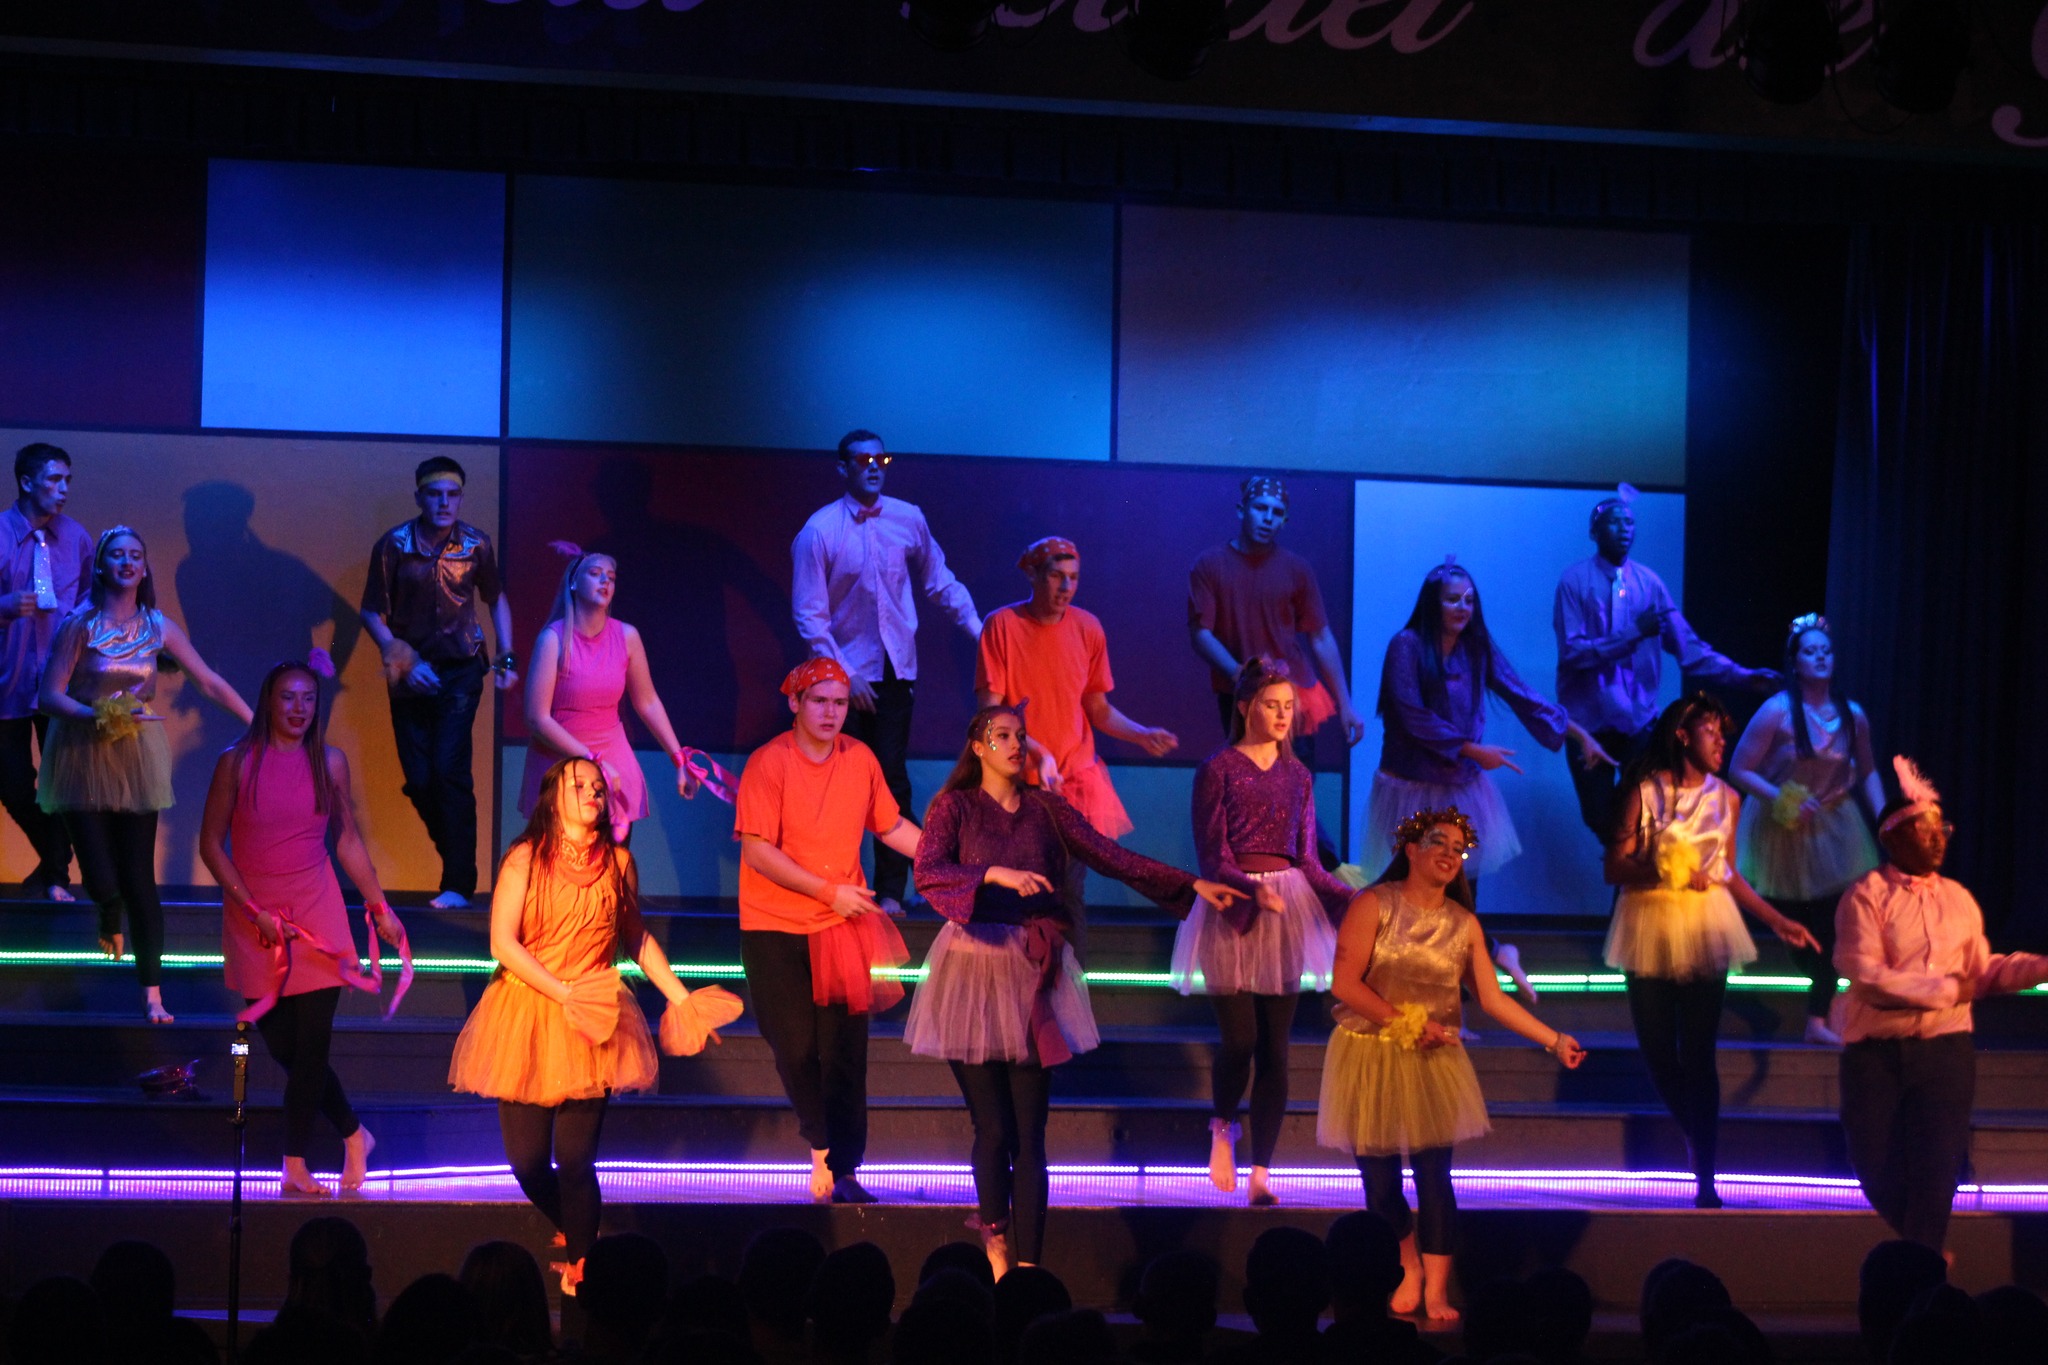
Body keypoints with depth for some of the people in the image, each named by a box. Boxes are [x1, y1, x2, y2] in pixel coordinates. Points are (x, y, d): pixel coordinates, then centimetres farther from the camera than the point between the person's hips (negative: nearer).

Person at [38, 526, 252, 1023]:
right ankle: (109, 921, 35)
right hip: (82, 756, -2)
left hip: (136, 756, 2)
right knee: (101, 879, -5)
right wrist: (97, 715, -26)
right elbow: (50, 696, -11)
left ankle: (152, 994, 5)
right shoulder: (81, 623, -8)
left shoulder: (158, 627, 2)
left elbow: (210, 683, 5)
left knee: (140, 878, -3)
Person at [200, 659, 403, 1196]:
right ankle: (353, 1135, 20)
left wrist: (379, 906, 12)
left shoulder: (329, 762, 3)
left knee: (312, 1045, -4)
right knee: (282, 1045, 1)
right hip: (254, 922, -1)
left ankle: (295, 1163, 7)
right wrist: (254, 910, -9)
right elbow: (211, 843, -2)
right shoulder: (237, 762, -4)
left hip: (316, 914, 1)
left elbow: (348, 840, 12)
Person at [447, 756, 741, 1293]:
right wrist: (563, 993, -16)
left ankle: (578, 1271, 6)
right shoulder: (526, 858, -2)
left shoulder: (618, 862, 8)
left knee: (575, 1159, -7)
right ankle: (573, 1234, 29)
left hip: (591, 1026, 1)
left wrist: (679, 996, 16)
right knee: (527, 1159, 0)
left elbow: (637, 939, 21)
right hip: (526, 1017, -1)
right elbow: (502, 942, -9)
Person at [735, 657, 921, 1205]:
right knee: (797, 1050, 1)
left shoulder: (860, 759, 2)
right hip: (776, 929, -3)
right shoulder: (768, 764, -12)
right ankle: (822, 1148, 25)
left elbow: (891, 827, 15)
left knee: (844, 1053, -1)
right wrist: (829, 891, -19)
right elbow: (757, 851, -17)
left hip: (844, 925, 3)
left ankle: (843, 1169, 6)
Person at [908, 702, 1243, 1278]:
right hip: (974, 970, -2)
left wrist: (1193, 885, 1)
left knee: (1029, 1135, -3)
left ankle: (1026, 1268, -3)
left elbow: (1111, 857, 8)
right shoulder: (955, 807, 1)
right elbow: (927, 871, -14)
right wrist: (995, 874, -29)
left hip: (1033, 973, 3)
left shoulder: (1046, 808, 11)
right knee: (993, 1129, -3)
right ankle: (994, 1234, 24)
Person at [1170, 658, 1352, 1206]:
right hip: (1231, 909, -4)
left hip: (1288, 912, 4)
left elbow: (1307, 858, 13)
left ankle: (1261, 1172, 4)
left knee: (1275, 1048, 0)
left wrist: (1353, 900, -1)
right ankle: (1222, 1128, 19)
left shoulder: (1297, 775, 13)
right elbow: (1212, 856, -6)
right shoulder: (1218, 769, -2)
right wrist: (1252, 891, -25)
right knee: (1239, 1038, -11)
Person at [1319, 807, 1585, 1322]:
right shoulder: (1373, 906, -5)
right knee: (1380, 1181, 1)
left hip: (1432, 1063, 2)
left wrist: (1555, 1040, -3)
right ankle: (1410, 1271, 25)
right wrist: (1407, 1023, -15)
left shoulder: (1464, 925, 6)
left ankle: (1436, 1292, 1)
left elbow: (1493, 999, 3)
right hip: (1370, 1060, -2)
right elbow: (1344, 984, -12)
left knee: (1435, 1175, -7)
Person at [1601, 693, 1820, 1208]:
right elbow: (1615, 867, -4)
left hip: (1705, 930, 1)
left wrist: (1777, 921, 16)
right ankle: (1699, 1143, 23)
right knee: (1658, 1052, -1)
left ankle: (1706, 1179, -4)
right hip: (1650, 926, -1)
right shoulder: (1645, 791, -2)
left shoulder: (1726, 799, 9)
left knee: (1698, 1055, -6)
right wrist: (1662, 871, -20)